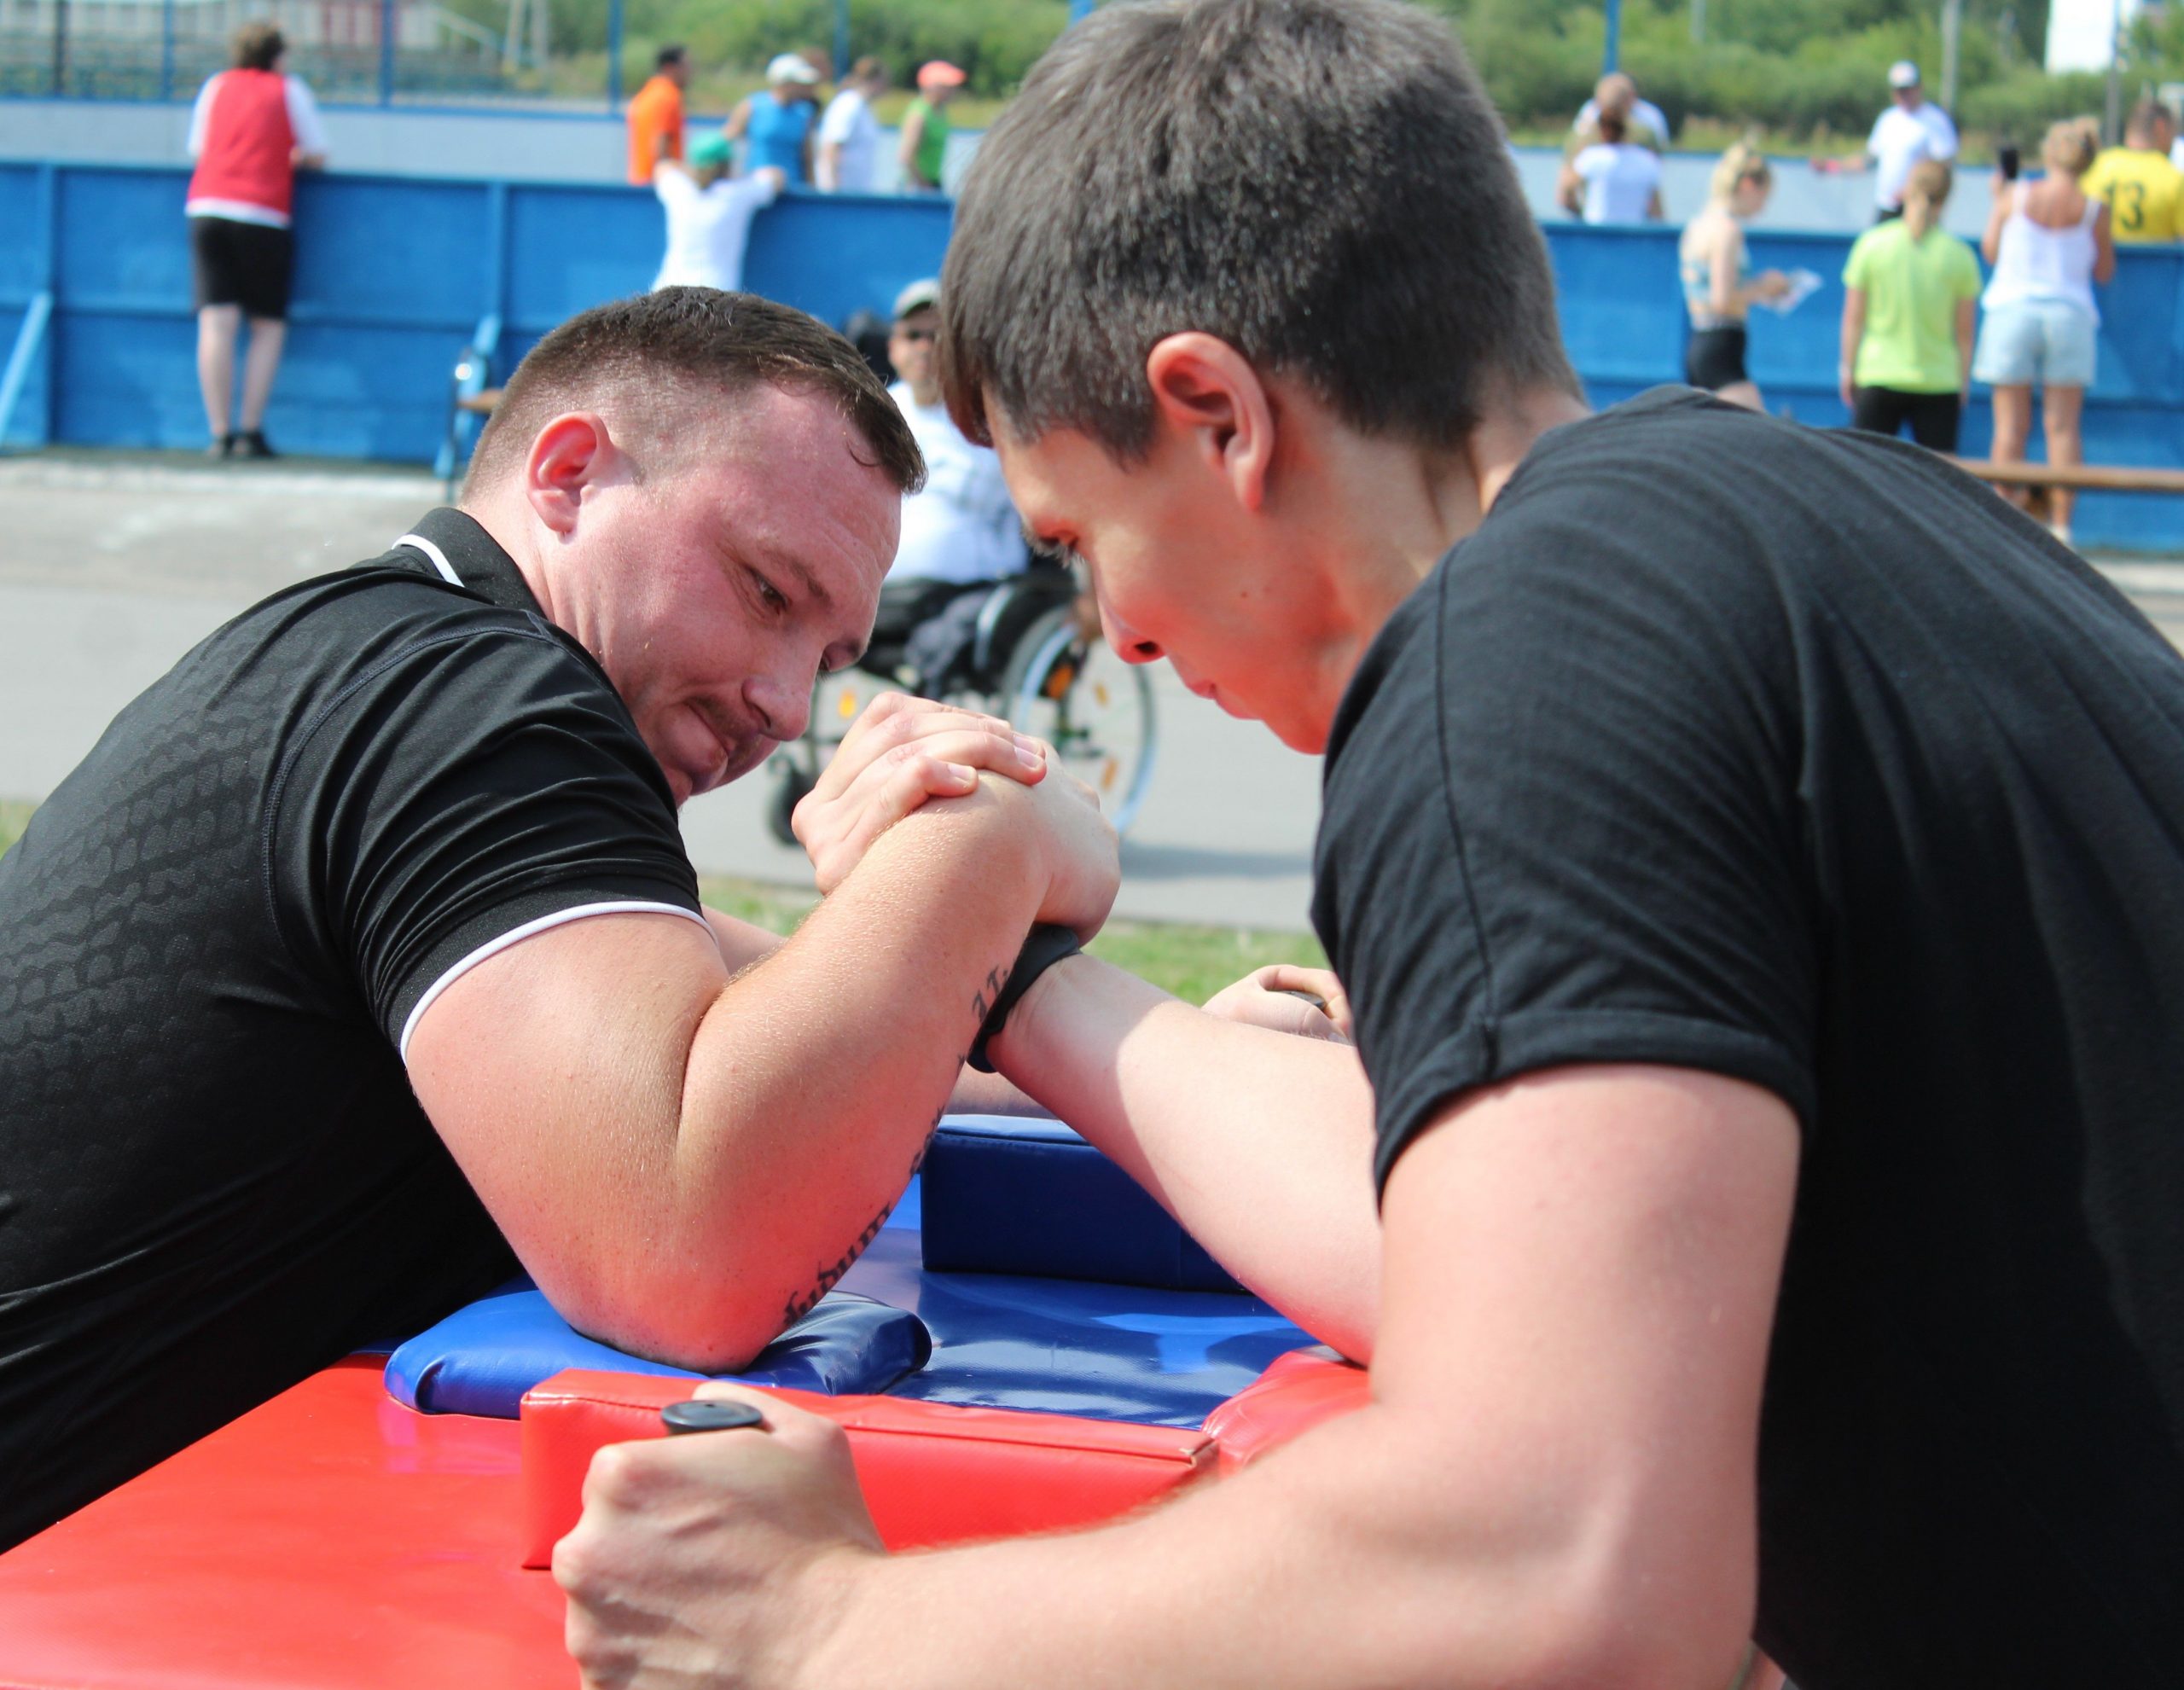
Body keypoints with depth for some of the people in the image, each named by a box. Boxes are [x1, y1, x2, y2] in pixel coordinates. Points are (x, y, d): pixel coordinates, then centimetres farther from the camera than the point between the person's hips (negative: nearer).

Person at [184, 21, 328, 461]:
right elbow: (316, 157, 10)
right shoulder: (289, 90, 9)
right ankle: (251, 432, -2)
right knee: (268, 326, 5)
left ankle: (220, 434, -6)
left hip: (205, 209, 3)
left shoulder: (216, 86, 18)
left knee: (217, 323, -2)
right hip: (262, 216, -3)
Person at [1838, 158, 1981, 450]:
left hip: (1878, 379, 0)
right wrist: (1963, 382, 13)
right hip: (1939, 382, 0)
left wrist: (1848, 366, 11)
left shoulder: (1873, 242, -3)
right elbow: (1965, 332, 2)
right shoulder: (1960, 254, -3)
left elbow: (1853, 318, 0)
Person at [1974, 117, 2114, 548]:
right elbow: (2104, 271, 6)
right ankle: (2061, 525, 0)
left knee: (2011, 427, 4)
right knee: (2063, 427, 3)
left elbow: (1990, 250, 7)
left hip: (2013, 312, 0)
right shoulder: (2094, 209, -3)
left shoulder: (2015, 197, -4)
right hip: (2070, 315, 0)